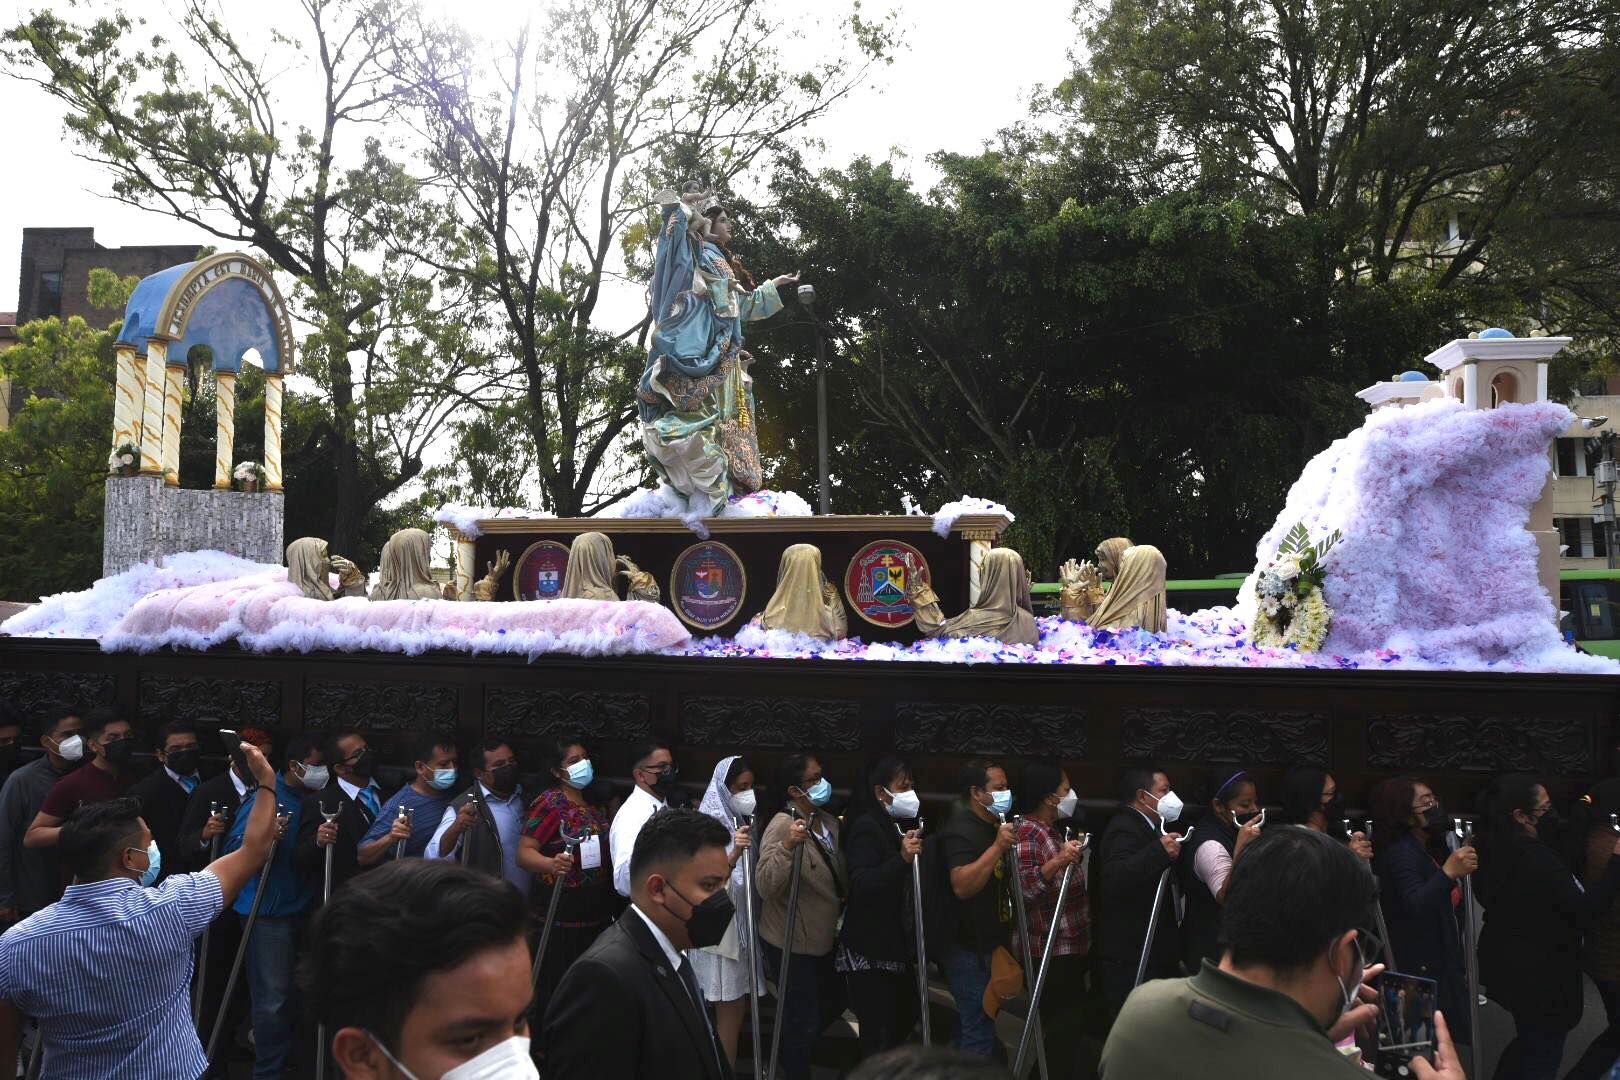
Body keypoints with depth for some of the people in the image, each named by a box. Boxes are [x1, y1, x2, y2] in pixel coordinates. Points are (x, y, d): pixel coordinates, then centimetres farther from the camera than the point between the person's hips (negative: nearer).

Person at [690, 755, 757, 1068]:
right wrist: (735, 852, -34)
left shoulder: (749, 821, 8)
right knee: (730, 1011, -2)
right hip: (722, 927, -7)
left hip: (747, 923, 7)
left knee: (741, 1006, 13)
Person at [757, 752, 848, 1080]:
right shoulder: (782, 826, -24)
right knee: (803, 1020, 5)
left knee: (833, 1003, 25)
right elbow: (765, 886, -35)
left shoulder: (829, 821, 2)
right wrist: (787, 847, -45)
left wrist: (843, 913, 12)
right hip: (791, 943, -8)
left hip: (822, 939, 9)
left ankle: (790, 1054, 47)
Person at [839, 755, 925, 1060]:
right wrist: (901, 858, -37)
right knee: (879, 1033, -8)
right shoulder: (866, 827, -13)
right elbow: (861, 885, -27)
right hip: (870, 951, -8)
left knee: (904, 1022, 11)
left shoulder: (904, 825, 13)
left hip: (899, 946, 8)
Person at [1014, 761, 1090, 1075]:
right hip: (1052, 953, -10)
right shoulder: (1027, 833, -20)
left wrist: (1073, 857, 27)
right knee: (1063, 1029, -3)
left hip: (1071, 948, 10)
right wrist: (1057, 862, -43)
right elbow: (1022, 887, -35)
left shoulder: (1050, 831, 11)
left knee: (1069, 1026, 18)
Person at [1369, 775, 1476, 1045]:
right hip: (1422, 970, -10)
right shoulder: (1400, 852, -15)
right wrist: (1447, 873, -43)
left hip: (1441, 967, 10)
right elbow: (1415, 905, -33)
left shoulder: (1421, 850, 16)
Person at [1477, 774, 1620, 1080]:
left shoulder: (1495, 850, 0)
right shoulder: (1536, 857, -28)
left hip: (1511, 966, 9)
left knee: (1529, 1041, 26)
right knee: (1544, 1054, 9)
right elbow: (1584, 912, -26)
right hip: (1541, 973, -9)